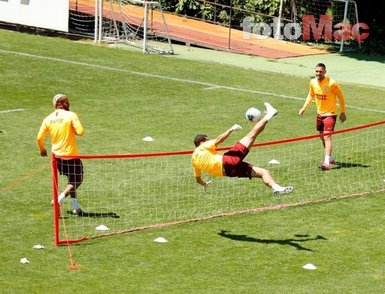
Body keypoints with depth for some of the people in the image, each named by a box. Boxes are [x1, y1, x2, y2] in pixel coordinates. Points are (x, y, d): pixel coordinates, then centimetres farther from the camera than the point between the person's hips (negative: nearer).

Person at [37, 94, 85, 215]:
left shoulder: (48, 119, 2)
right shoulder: (71, 115, -13)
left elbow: (40, 138, 2)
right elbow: (80, 132, -22)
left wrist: (42, 149, 21)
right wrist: (74, 130, 1)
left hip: (57, 155, 6)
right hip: (71, 155, -6)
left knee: (71, 180, 21)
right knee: (77, 181, 7)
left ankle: (75, 206, 18)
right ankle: (60, 199, -11)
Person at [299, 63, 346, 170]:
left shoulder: (331, 83, -20)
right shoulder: (313, 82, -3)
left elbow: (341, 96, -8)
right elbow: (311, 95, 17)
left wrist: (343, 112, -6)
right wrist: (304, 107, 8)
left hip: (330, 114, -7)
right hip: (320, 113, 7)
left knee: (327, 137, -18)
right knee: (322, 137, 17)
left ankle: (327, 163, -25)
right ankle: (330, 158, 35)